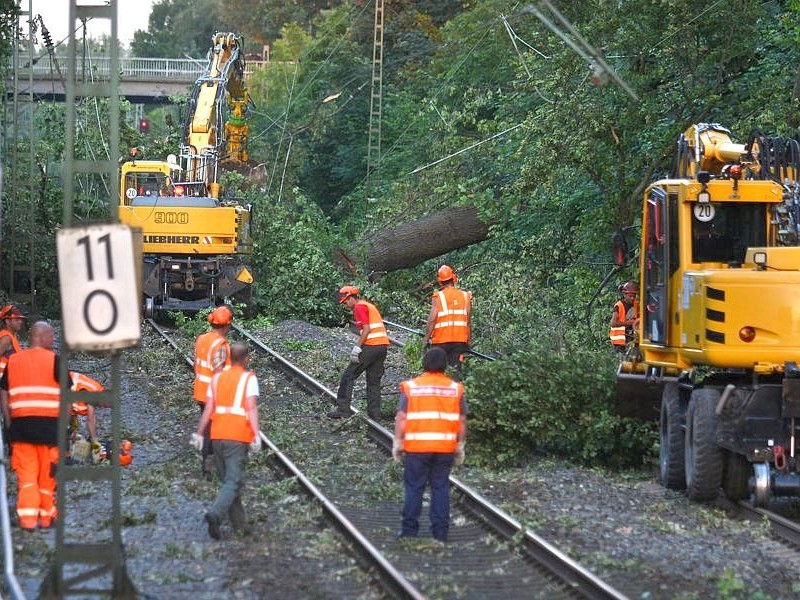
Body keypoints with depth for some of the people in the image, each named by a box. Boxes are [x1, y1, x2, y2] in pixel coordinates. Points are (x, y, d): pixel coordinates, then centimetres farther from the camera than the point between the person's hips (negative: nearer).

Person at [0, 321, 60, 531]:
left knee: (26, 473, 6)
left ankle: (27, 518, -4)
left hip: (20, 424, 3)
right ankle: (46, 517, 17)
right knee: (48, 473, 8)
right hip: (49, 424, -3)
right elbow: (66, 396, -7)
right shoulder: (53, 360, -4)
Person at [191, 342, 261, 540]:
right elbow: (251, 408, -14)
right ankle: (215, 514, -29)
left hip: (217, 435, 5)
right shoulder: (249, 379, -3)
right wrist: (256, 435, -19)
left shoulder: (217, 378, 11)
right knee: (233, 482, -7)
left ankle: (239, 524, 19)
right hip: (238, 437, -5)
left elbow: (208, 409, 7)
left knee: (228, 479, 15)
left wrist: (199, 434, 11)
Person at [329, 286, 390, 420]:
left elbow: (367, 329, -14)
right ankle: (375, 413, 6)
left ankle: (343, 410, -3)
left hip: (370, 347, -9)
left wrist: (357, 347, -15)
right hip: (383, 345, 9)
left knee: (349, 376, -1)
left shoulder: (359, 307, -5)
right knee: (374, 381, 11)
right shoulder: (369, 305, 22)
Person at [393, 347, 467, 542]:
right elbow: (462, 421, 5)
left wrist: (397, 443, 2)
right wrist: (460, 446, 12)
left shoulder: (411, 387, -2)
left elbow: (401, 418, -5)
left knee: (414, 488, 6)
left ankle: (409, 531, 7)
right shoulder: (455, 388, 4)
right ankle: (440, 532, 9)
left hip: (416, 446, -2)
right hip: (446, 447, 2)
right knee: (441, 488, 9)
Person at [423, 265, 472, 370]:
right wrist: (469, 341, 10)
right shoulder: (465, 296, 3)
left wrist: (426, 339, -2)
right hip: (460, 340, 2)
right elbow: (468, 321, 3)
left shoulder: (438, 297, -5)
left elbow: (432, 320, -10)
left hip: (441, 341, -2)